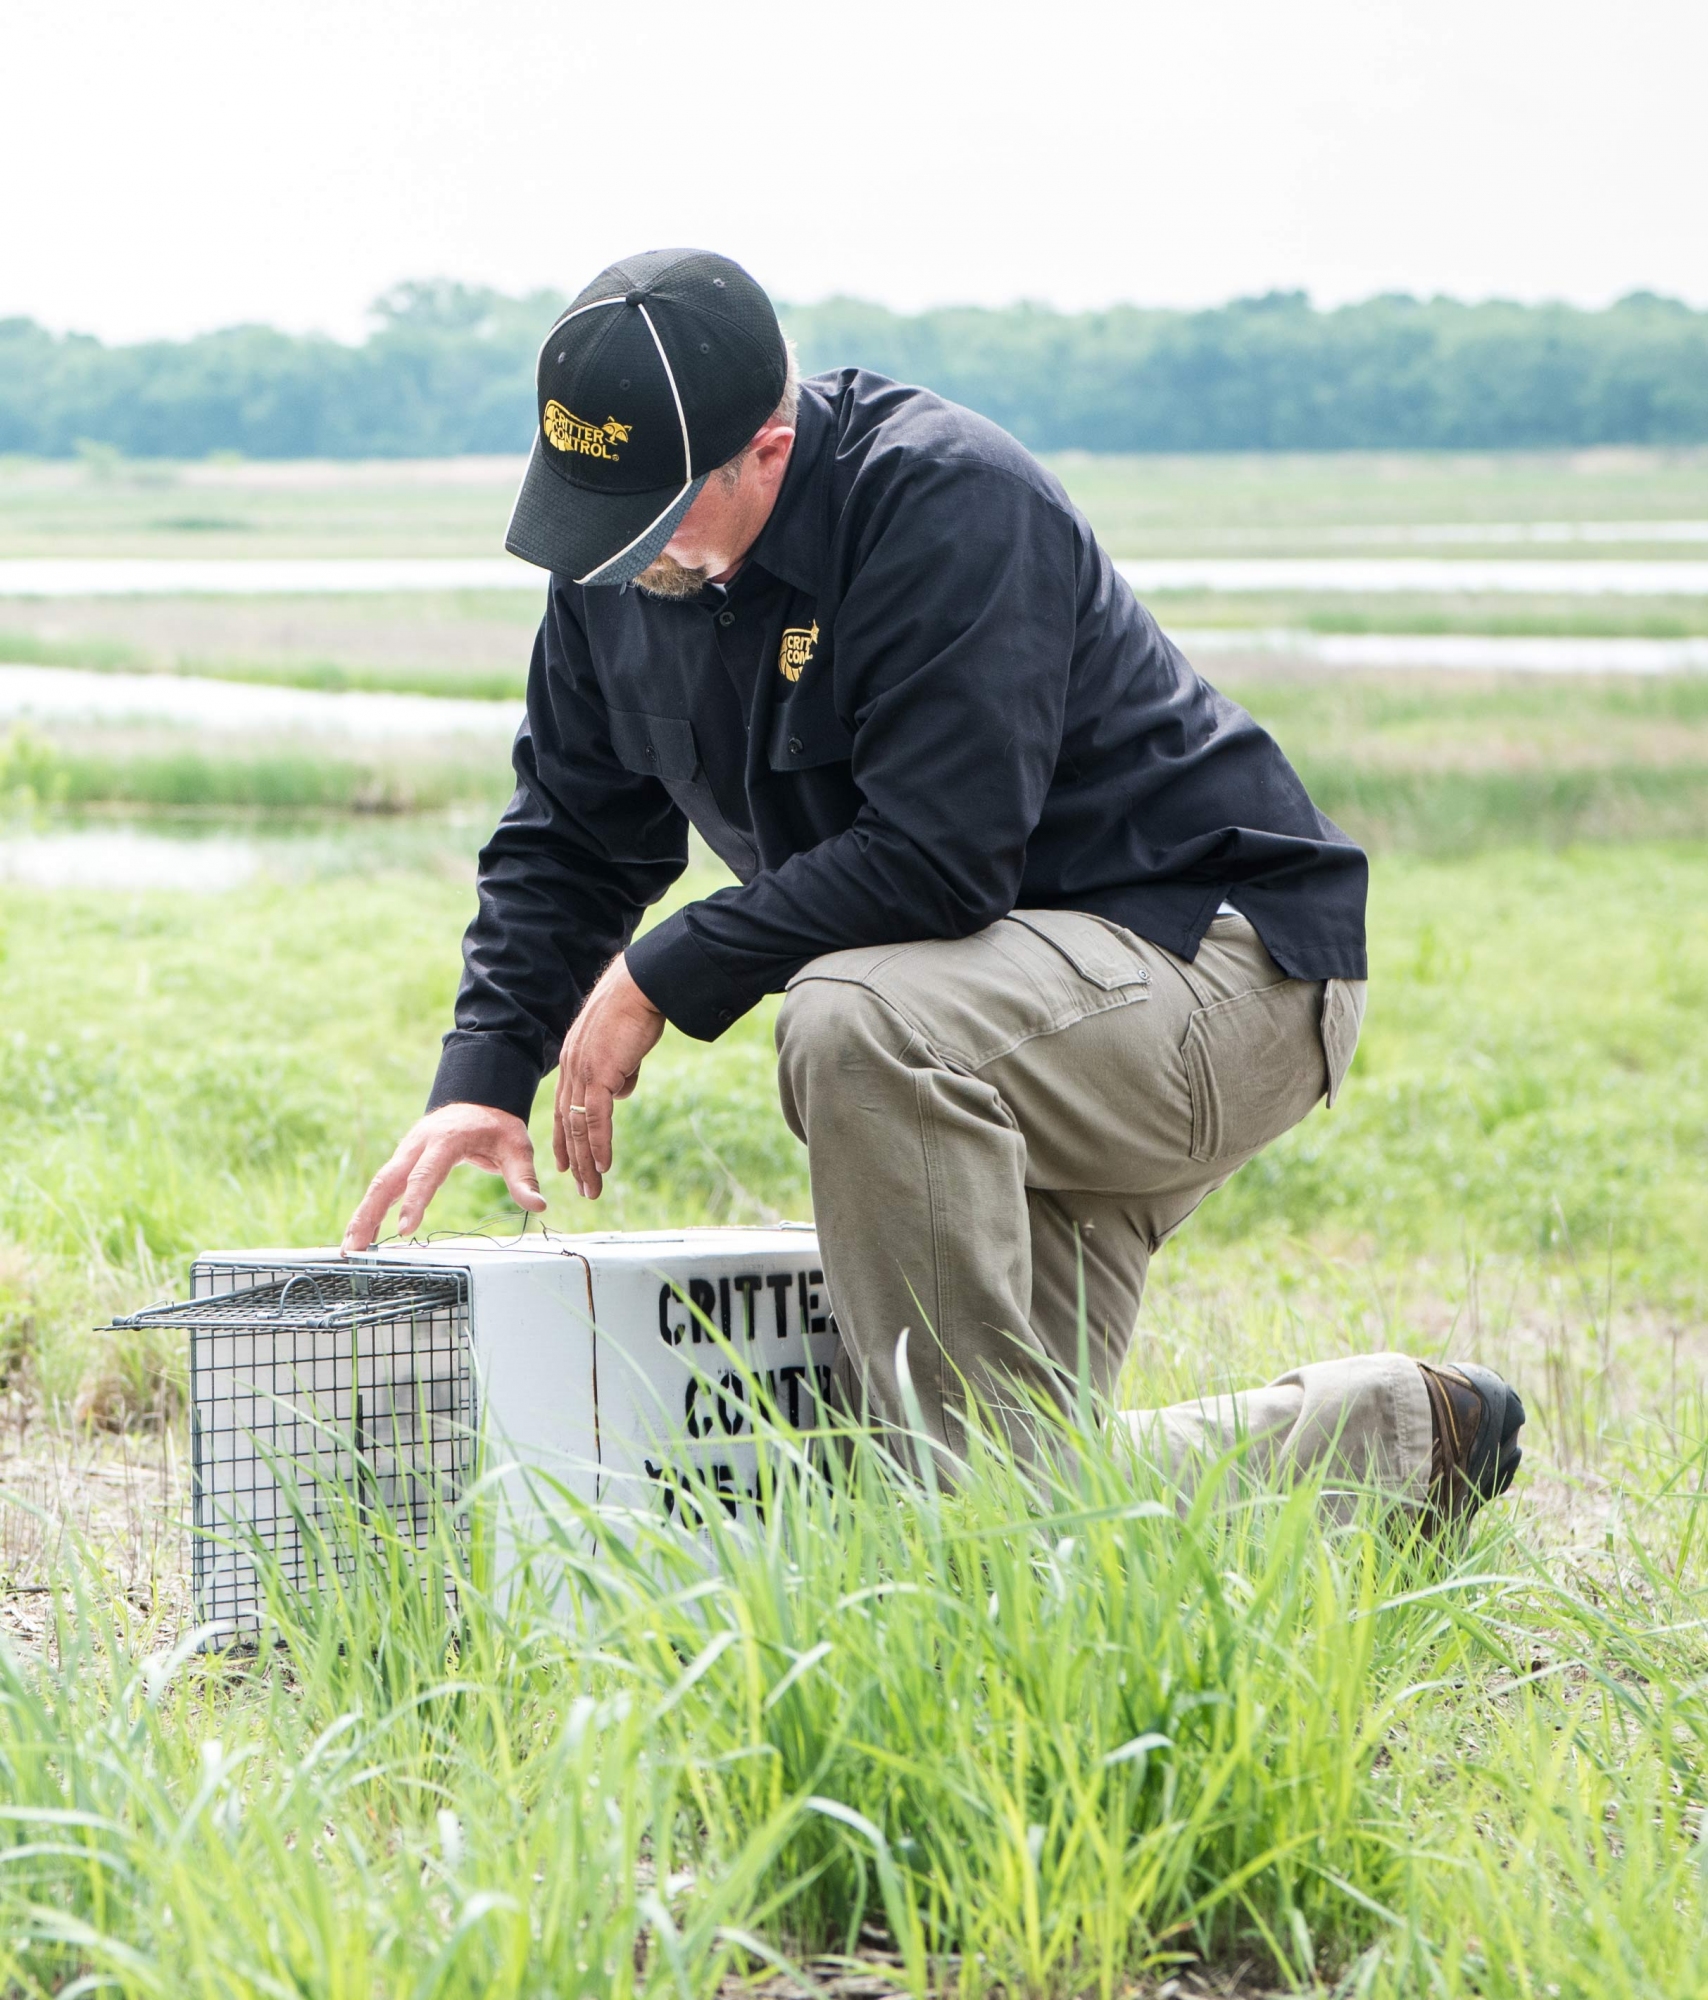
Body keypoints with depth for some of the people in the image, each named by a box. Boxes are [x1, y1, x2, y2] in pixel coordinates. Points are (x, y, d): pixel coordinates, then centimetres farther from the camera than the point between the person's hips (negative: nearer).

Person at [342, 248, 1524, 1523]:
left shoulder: (949, 501, -24)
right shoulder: (622, 568, 0)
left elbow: (938, 855, -30)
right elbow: (569, 834, 9)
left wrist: (661, 981, -23)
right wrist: (485, 1073, -5)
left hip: (1222, 957, -9)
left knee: (854, 1022, -36)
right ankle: (1388, 1438, 16)